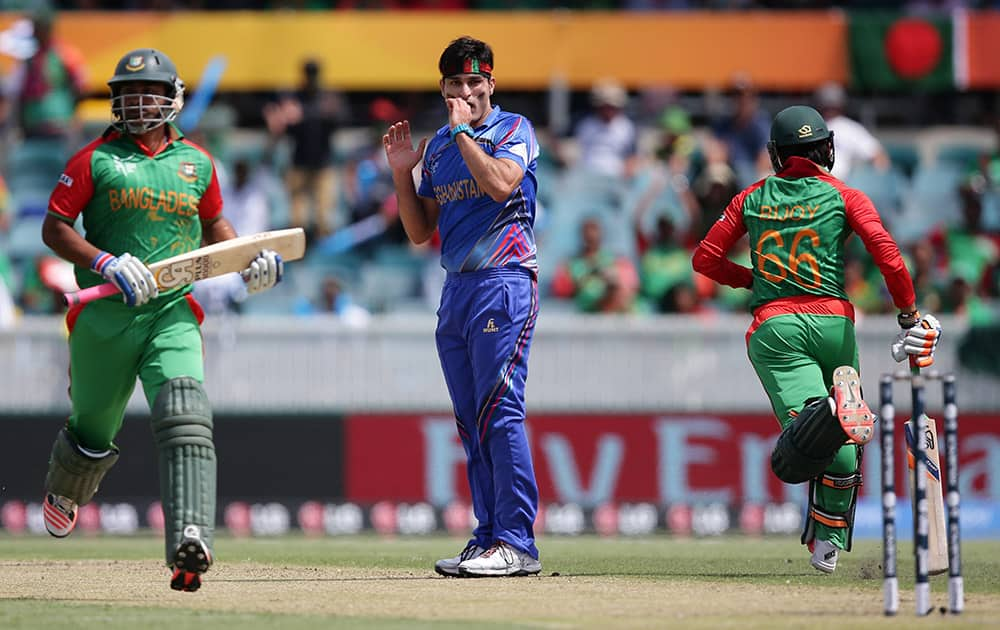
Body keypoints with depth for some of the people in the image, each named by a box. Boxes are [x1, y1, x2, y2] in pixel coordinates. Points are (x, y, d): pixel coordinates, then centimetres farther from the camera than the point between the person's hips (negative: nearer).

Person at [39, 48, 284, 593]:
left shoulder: (196, 163, 12)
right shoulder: (96, 159, 2)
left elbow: (213, 224, 27)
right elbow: (54, 228, -1)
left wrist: (251, 259, 8)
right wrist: (107, 264, -16)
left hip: (174, 314, 1)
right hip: (104, 317, -1)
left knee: (185, 419, -22)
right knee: (94, 431, 12)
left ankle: (189, 539, -35)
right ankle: (62, 493, 49)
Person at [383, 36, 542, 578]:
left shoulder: (513, 129, 0)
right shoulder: (437, 146, 18)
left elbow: (500, 183, -21)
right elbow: (419, 231, 17)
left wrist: (464, 131, -13)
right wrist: (401, 172, 6)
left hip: (504, 281, -7)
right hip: (456, 285, 8)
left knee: (499, 412, -14)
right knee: (472, 424, 6)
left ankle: (516, 544, -16)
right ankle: (490, 538, 9)